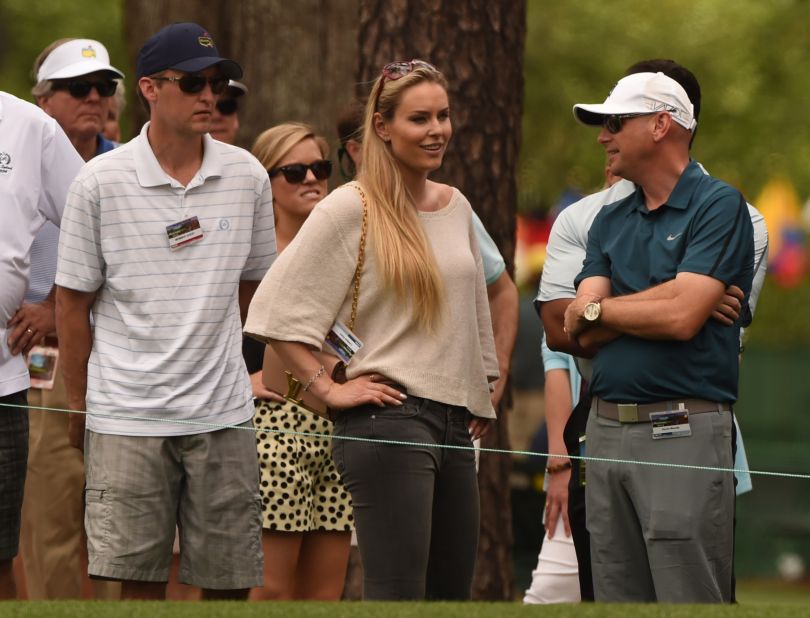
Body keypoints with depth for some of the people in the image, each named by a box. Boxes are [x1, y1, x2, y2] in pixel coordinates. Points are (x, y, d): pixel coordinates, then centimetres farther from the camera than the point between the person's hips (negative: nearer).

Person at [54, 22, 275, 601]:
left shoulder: (248, 176, 4)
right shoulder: (100, 182, -4)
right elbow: (73, 301, 4)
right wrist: (80, 404, 7)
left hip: (223, 415, 2)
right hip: (127, 417, -2)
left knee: (231, 583, 2)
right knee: (137, 581, -3)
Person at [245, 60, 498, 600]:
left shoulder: (456, 207, 14)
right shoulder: (350, 209, -7)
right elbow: (279, 311, -11)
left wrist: (482, 399, 21)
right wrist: (329, 389, -13)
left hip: (455, 425, 7)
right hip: (389, 421, -7)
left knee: (453, 592, 8)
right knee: (399, 593, -11)